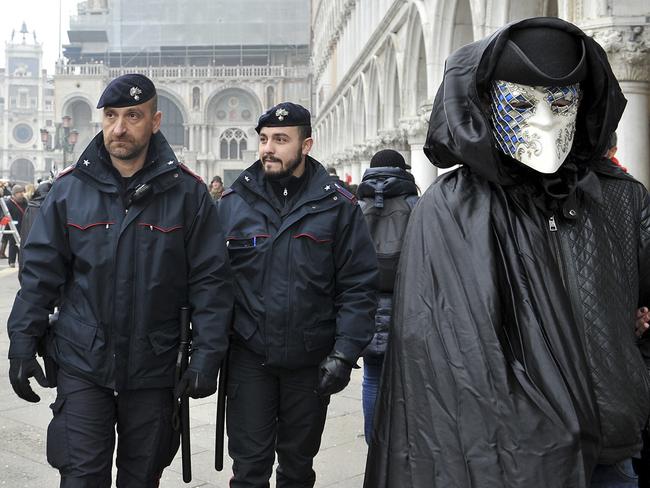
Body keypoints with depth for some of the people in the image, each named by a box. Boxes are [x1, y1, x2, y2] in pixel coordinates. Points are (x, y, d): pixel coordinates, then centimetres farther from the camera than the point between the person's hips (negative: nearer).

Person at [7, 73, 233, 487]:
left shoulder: (187, 192, -5)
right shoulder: (70, 188, -1)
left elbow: (211, 280, -5)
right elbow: (41, 273, 3)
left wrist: (207, 355, -10)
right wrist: (22, 344, -2)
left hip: (154, 369, 0)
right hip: (81, 363, 0)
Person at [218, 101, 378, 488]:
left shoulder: (337, 205, -4)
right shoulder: (234, 202, 0)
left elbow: (359, 285, -5)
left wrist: (345, 353, -12)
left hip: (311, 360, 0)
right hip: (249, 357, 0)